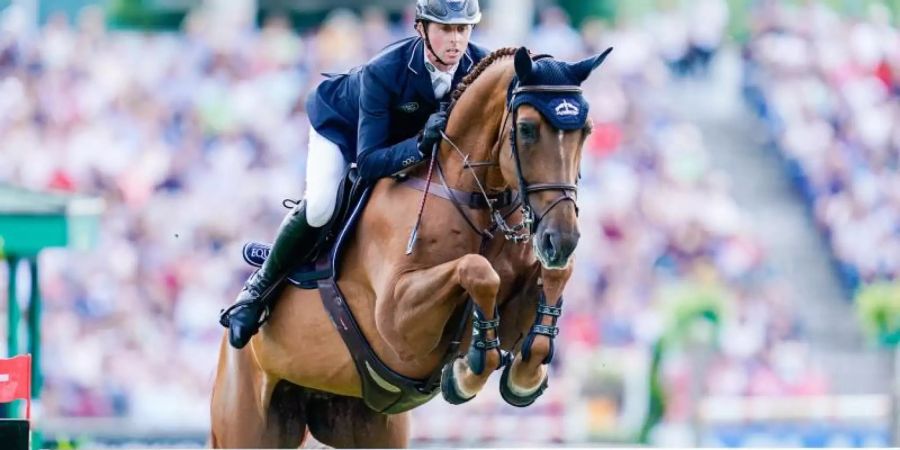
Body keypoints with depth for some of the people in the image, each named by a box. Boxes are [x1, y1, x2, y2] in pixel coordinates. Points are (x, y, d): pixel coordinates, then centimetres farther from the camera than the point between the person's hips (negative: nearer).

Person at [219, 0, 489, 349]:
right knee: (320, 207, -27)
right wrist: (420, 145, -58)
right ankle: (260, 288, -7)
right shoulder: (382, 72, -42)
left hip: (413, 134, 6)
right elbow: (368, 163, -43)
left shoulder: (480, 67, -31)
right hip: (340, 123, -6)